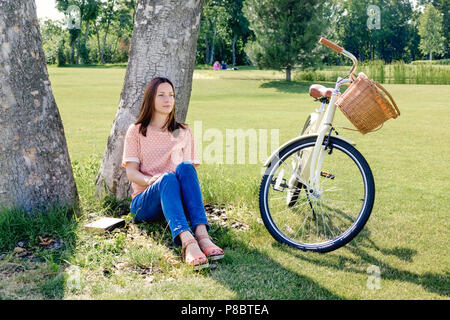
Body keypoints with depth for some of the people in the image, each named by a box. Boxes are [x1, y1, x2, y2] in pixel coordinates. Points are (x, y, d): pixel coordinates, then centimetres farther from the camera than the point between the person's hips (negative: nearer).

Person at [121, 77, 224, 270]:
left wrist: (185, 170, -10)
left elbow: (191, 167, 16)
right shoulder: (136, 131, 12)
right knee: (167, 178, -36)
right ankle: (187, 242, -60)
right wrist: (151, 180, -22)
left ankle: (201, 233, -50)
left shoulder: (183, 132, 20)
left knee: (184, 167, -31)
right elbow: (131, 173, 1)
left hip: (176, 200, 2)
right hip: (146, 200, -2)